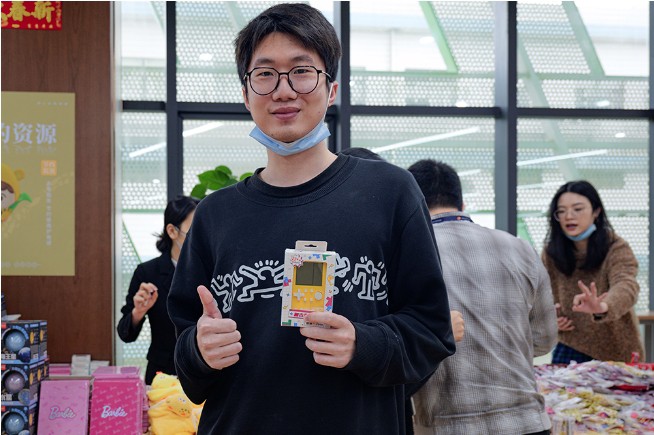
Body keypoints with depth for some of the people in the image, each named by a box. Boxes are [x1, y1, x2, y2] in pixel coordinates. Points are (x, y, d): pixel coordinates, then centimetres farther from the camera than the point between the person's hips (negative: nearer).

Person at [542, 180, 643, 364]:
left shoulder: (616, 249, -15)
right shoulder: (551, 252, -3)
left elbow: (626, 287, -34)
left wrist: (602, 306, -56)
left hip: (616, 352, -3)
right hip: (570, 349, 3)